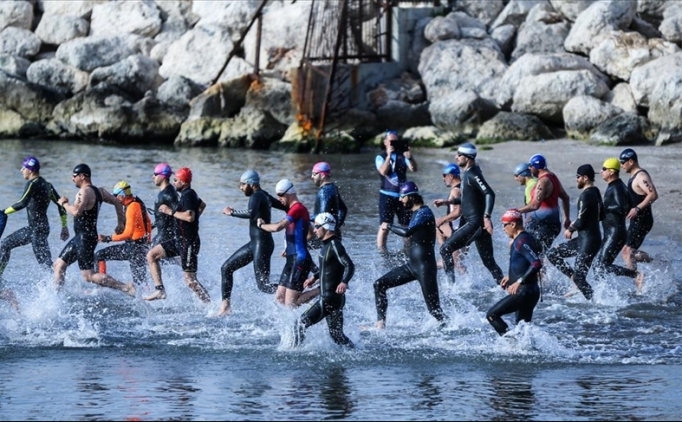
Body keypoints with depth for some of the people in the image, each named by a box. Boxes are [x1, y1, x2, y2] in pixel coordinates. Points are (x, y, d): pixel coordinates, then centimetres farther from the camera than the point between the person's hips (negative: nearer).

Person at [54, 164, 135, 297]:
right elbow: (117, 202, 18)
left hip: (85, 238, -10)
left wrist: (64, 203, -12)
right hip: (80, 237, 10)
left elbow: (76, 211, -31)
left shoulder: (85, 192, -17)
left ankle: (125, 287, -15)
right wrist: (121, 223, 21)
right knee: (59, 264, 16)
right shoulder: (99, 191, 11)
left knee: (89, 276, -11)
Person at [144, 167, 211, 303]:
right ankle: (160, 290, 7)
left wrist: (171, 211, -23)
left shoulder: (188, 195, -17)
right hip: (180, 240, 10)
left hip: (188, 243, -10)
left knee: (190, 280, -9)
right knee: (151, 255, 10)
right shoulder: (187, 194, 12)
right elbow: (201, 205, 33)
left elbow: (190, 216, -33)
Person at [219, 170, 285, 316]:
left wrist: (232, 212, -21)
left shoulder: (256, 196, -15)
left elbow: (251, 213, -35)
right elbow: (286, 208, 19)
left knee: (263, 285, -12)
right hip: (255, 243, 11)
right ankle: (226, 306, 17)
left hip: (262, 244, -11)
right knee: (226, 268, 14)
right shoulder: (264, 196, 13)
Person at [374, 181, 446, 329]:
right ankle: (380, 324, 4)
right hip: (412, 265, 10)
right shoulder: (416, 213, 13)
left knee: (434, 309, -8)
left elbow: (407, 232, -31)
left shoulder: (424, 213, -16)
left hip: (425, 267, -10)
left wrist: (389, 226, -15)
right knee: (380, 285, 5)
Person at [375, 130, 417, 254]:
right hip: (387, 196, -3)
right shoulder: (381, 157, 0)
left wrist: (410, 158, -25)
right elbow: (383, 171, -17)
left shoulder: (402, 156, 7)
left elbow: (414, 169, -6)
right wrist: (389, 155, -23)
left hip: (402, 196, 3)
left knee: (407, 225, 7)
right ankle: (382, 253, -4)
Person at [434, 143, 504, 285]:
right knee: (489, 261, 12)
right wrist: (448, 201, 23)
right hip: (478, 225, 10)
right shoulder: (467, 174, 17)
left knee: (445, 249, -8)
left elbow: (490, 194, -24)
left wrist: (486, 217, -34)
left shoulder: (472, 175, -13)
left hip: (475, 223, -10)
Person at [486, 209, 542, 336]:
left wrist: (519, 282, -27)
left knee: (492, 315, -9)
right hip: (531, 292, 10)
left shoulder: (521, 241, -15)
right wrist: (511, 277, 24)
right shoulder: (526, 238, 15)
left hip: (523, 291, -10)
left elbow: (536, 264, -26)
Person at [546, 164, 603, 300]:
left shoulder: (586, 195, -18)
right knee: (552, 254, 13)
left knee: (579, 277, -5)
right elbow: (600, 215, 19)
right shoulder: (595, 192, 10)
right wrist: (575, 225, 15)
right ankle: (576, 280, 10)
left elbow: (580, 222, -21)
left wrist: (570, 229, 0)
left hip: (588, 241, -10)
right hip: (584, 239, 10)